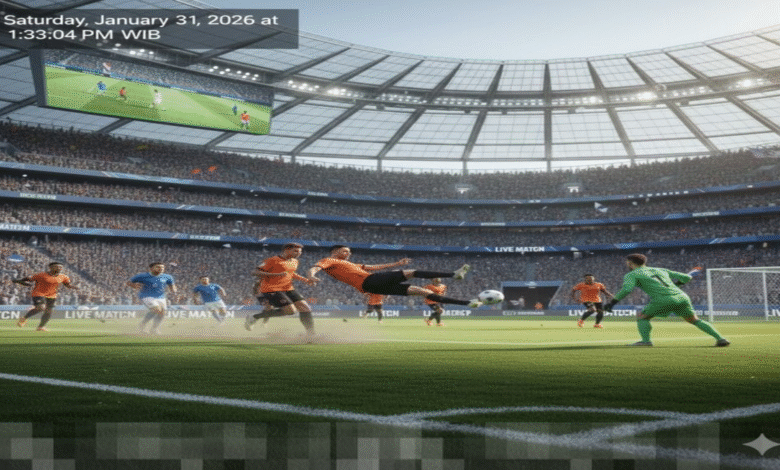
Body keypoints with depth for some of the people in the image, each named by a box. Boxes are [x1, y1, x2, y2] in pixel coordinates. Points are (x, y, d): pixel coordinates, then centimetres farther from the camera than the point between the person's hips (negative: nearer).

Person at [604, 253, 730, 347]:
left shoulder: (632, 275, 11)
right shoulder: (661, 270, 27)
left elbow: (626, 289, -10)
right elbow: (687, 278, 26)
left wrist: (612, 303, -7)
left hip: (664, 300, -6)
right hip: (682, 296, 6)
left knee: (642, 316, 13)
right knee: (694, 320, 20)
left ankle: (645, 340, -4)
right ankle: (720, 338, 9)